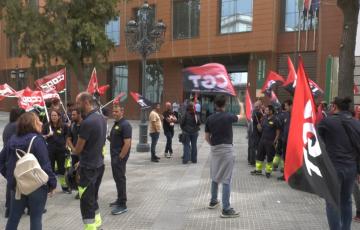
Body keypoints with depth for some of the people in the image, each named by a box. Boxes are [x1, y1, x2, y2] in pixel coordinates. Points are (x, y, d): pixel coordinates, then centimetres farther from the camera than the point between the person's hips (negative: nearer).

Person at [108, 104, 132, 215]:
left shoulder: (125, 125, -17)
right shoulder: (116, 123, 12)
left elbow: (127, 143, -22)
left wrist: (120, 157, -20)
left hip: (120, 157, -9)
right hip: (114, 156, 10)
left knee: (120, 179, -5)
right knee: (117, 177, 17)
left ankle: (122, 205, 1)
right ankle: (120, 199, 29)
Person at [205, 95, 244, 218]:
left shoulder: (210, 119, 1)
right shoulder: (228, 116, -8)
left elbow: (207, 137, 6)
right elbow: (241, 116, 14)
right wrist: (241, 106, 33)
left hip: (214, 149, 5)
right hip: (227, 149, -5)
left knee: (215, 177, 19)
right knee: (226, 179, -4)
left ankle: (213, 201, 33)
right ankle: (226, 209, -2)